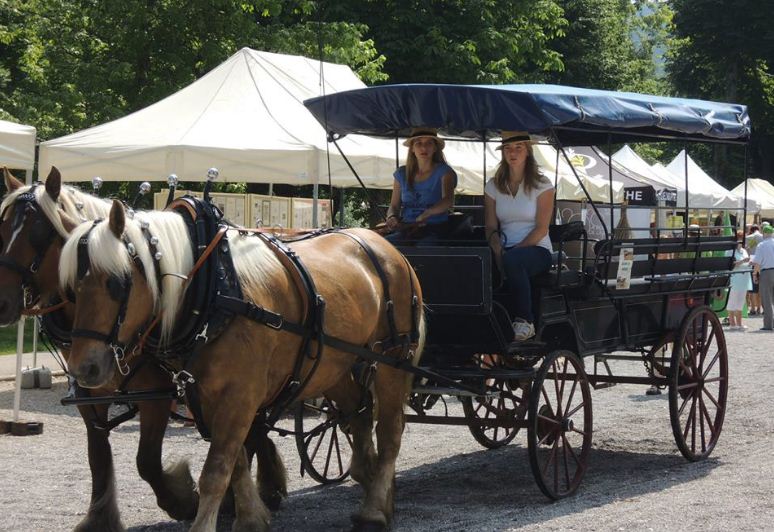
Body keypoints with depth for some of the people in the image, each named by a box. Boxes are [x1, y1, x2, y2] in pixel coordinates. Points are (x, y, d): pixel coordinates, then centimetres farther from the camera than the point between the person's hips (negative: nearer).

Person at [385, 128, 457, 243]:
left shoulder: (444, 172, -1)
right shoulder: (402, 174, 14)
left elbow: (448, 201, -19)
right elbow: (394, 206, 17)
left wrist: (427, 213, -40)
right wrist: (391, 217, -9)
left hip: (433, 230, -4)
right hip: (405, 231, 4)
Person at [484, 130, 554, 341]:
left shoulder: (541, 185, 2)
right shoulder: (493, 186, 14)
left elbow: (541, 229, -6)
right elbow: (490, 227, 8)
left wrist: (511, 252, -16)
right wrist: (498, 251, -14)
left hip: (537, 250, -3)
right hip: (507, 251, 3)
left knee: (513, 260, -39)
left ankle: (525, 321, -30)